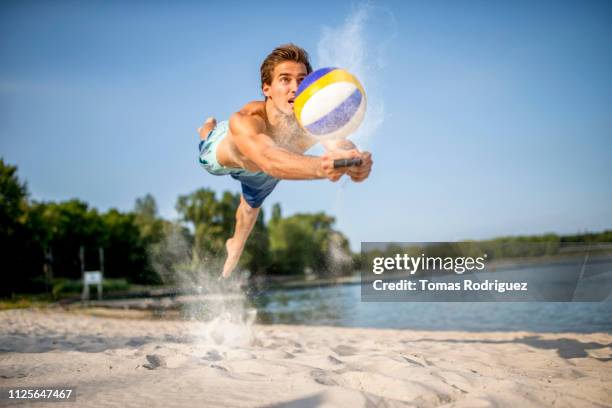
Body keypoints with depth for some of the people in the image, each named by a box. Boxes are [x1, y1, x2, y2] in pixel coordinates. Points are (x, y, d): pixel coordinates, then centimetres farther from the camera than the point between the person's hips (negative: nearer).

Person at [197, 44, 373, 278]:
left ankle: (236, 246, 66)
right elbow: (269, 160, -74)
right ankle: (208, 129, 69)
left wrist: (357, 162, -91)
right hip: (223, 150, -3)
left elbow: (341, 146, -67)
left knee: (251, 207, 34)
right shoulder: (244, 121, -53)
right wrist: (322, 167, -92)